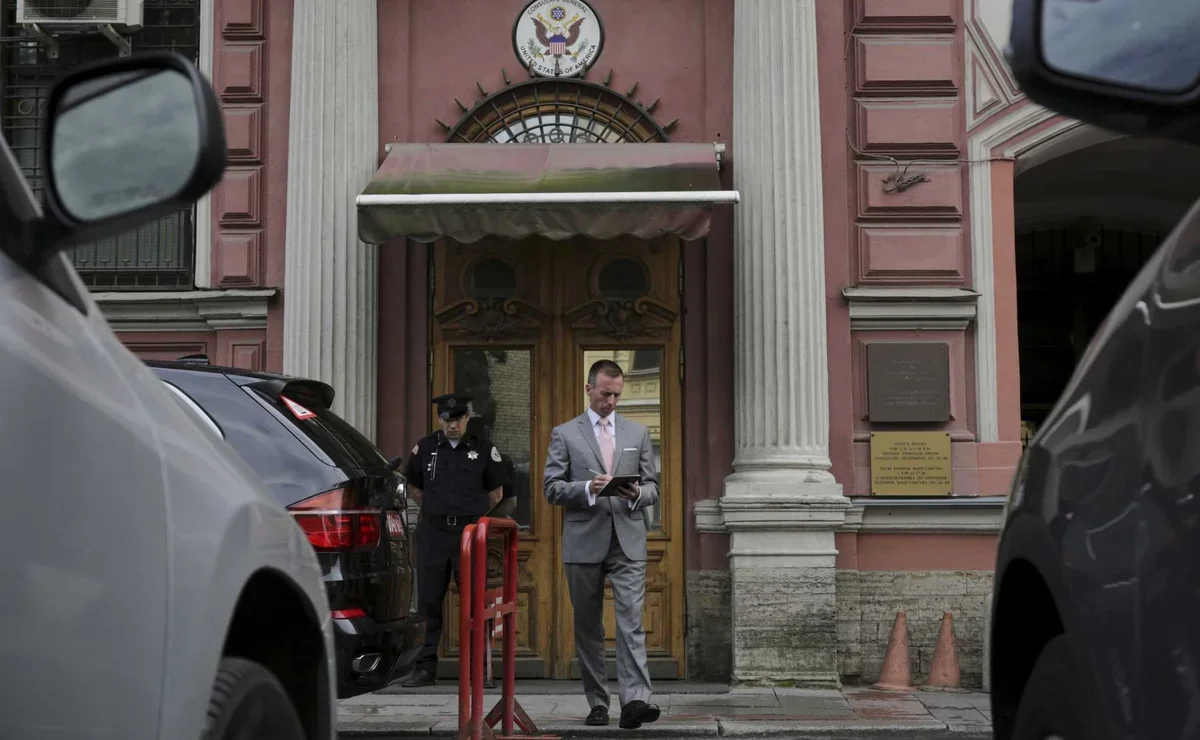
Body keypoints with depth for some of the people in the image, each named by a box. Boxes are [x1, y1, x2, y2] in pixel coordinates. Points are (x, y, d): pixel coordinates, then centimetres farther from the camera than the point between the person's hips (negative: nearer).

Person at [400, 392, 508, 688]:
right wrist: (435, 509, 12)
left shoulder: (484, 450, 2)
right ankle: (425, 668, 10)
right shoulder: (425, 448, 7)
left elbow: (496, 492, 10)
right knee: (428, 602, 3)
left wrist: (472, 512, 9)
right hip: (433, 533, 2)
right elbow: (413, 486, 19)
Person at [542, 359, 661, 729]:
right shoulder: (564, 434, 5)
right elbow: (552, 488, 0)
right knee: (588, 627, 6)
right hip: (584, 542, 0)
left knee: (631, 621, -11)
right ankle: (597, 703, 15)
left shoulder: (638, 433, 12)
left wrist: (637, 494, -11)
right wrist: (588, 488, -17)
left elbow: (653, 487, 12)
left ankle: (635, 700, -17)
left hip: (628, 542, 1)